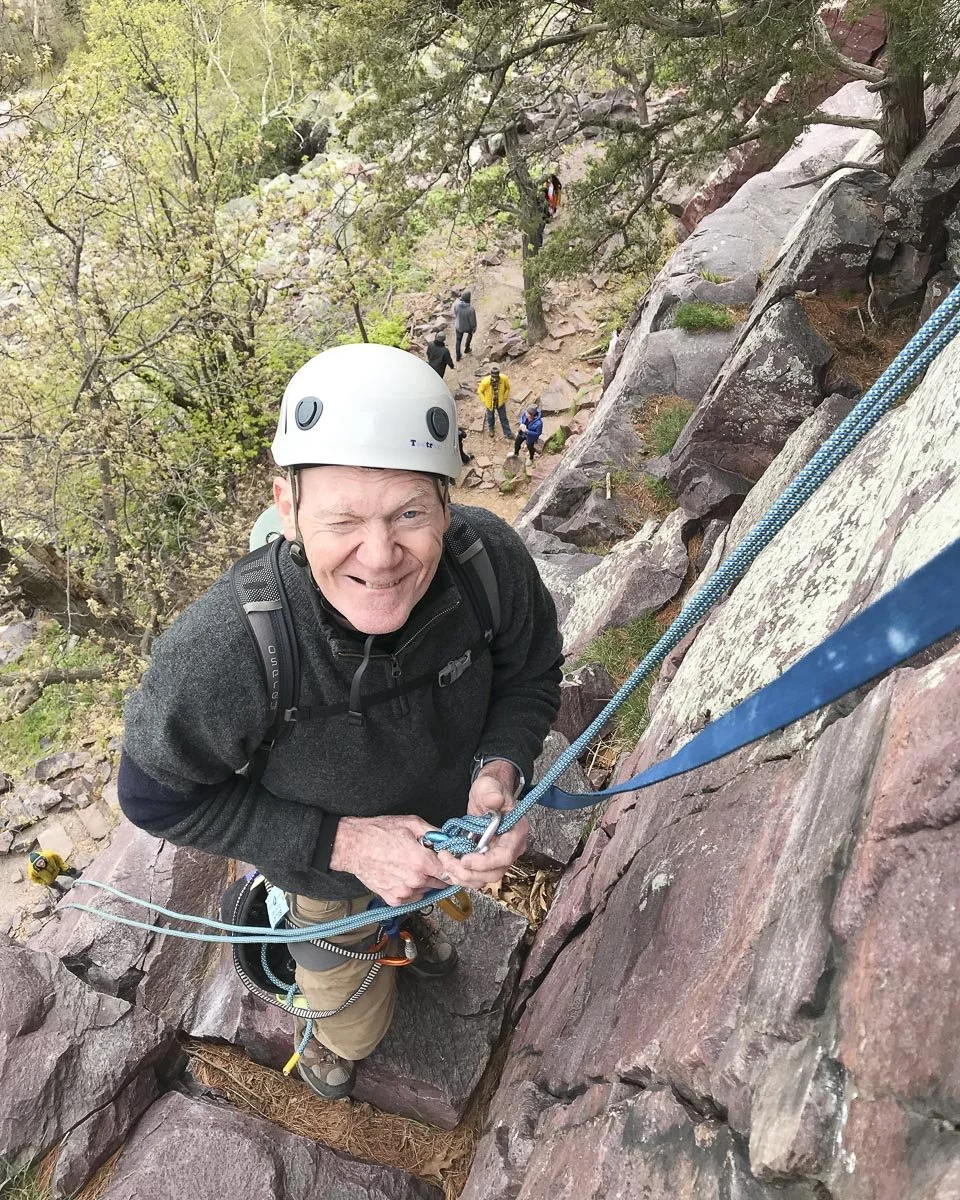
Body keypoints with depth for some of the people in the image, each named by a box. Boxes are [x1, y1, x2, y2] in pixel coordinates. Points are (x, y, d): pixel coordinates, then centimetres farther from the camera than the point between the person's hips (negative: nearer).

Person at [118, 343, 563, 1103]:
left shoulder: (492, 561, -35)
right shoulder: (220, 653, -43)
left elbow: (531, 675, -14)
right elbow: (157, 796, -24)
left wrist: (500, 770, -34)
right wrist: (343, 842, -31)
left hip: (447, 825, 3)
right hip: (327, 869, -2)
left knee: (429, 898, 40)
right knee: (355, 1031, 26)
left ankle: (413, 922, 79)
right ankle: (331, 1024, 65)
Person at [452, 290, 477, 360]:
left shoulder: (456, 303, -25)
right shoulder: (471, 309, -35)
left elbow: (454, 314, -5)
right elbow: (473, 320, -19)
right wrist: (474, 328, -1)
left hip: (458, 326, 2)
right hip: (467, 327, -2)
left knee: (458, 340, 25)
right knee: (470, 333, 34)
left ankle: (458, 356, 40)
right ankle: (466, 349, 49)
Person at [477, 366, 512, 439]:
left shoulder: (504, 379, -26)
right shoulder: (485, 381, -31)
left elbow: (507, 388, -4)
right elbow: (480, 391, -12)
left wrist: (505, 398, -4)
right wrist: (484, 401, -12)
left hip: (500, 402, 1)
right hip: (490, 403, -1)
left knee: (504, 418, 14)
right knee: (490, 417, 25)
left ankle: (507, 433, 32)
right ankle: (490, 428, 55)